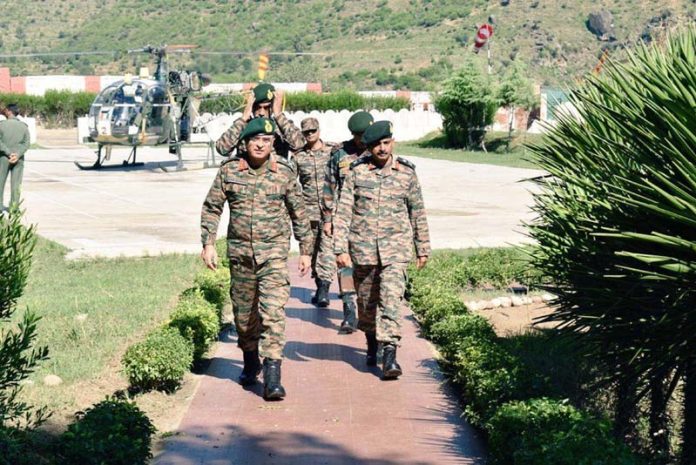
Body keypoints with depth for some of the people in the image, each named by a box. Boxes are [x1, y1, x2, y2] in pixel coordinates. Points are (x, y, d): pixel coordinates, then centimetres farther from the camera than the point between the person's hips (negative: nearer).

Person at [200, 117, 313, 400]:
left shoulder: (285, 172, 0)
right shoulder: (229, 170, 0)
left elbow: (298, 213, 8)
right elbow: (211, 208, 8)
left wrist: (305, 250, 9)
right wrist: (208, 243, -1)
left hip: (274, 252, -2)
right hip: (239, 252, 2)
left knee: (273, 311, -14)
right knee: (243, 313, 12)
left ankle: (272, 377, -17)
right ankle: (250, 362, 36)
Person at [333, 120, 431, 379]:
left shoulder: (406, 173, 3)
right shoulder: (357, 172, -1)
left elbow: (417, 213, 12)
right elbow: (343, 212, -2)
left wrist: (423, 249, 15)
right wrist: (341, 249, -9)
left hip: (396, 247, -1)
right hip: (363, 248, 1)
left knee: (392, 298, -15)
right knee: (366, 300, 12)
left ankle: (389, 353, -18)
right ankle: (371, 345, 36)